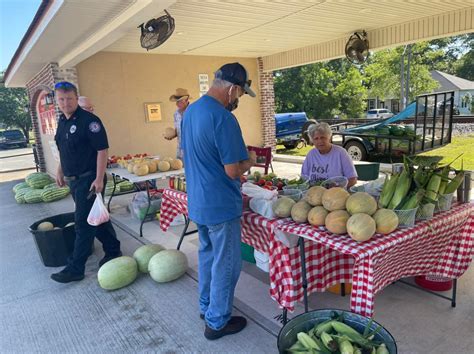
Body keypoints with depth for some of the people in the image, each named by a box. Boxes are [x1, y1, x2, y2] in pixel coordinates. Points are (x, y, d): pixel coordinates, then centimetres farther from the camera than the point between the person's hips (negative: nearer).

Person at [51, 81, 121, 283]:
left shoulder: (89, 120, -15)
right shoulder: (62, 121, 11)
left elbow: (102, 149, -18)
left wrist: (99, 178, -21)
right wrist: (60, 172, 21)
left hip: (89, 180, -8)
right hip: (73, 181, 8)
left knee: (83, 223, -1)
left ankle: (75, 269, 9)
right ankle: (113, 251, 32)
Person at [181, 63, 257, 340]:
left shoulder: (190, 111, 6)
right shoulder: (223, 118, -23)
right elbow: (233, 170, -23)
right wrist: (250, 161, -2)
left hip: (197, 201, 9)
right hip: (220, 205, -9)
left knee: (207, 254, 23)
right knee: (226, 263, 7)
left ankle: (206, 306, 39)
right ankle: (217, 322, 22)